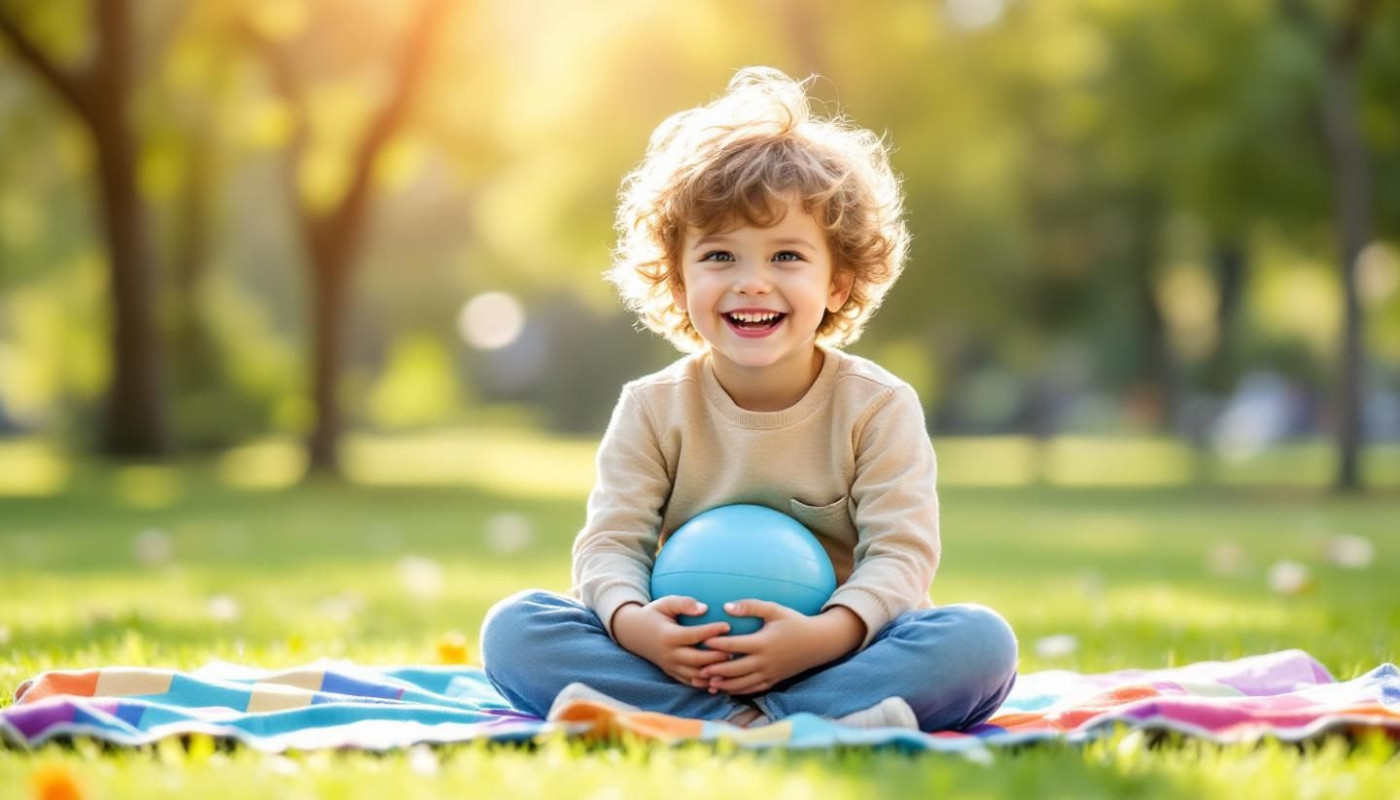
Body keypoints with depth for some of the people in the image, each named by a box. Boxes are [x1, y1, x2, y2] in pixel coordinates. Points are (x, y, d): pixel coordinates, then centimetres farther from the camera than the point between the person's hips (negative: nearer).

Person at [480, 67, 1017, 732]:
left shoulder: (879, 408, -2)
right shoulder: (653, 410, 2)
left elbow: (900, 555, -10)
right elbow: (611, 543, -4)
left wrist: (824, 636, -31)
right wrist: (633, 622, -29)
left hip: (837, 655, -1)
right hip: (680, 659, 1)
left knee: (982, 641, -28)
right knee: (512, 628, -20)